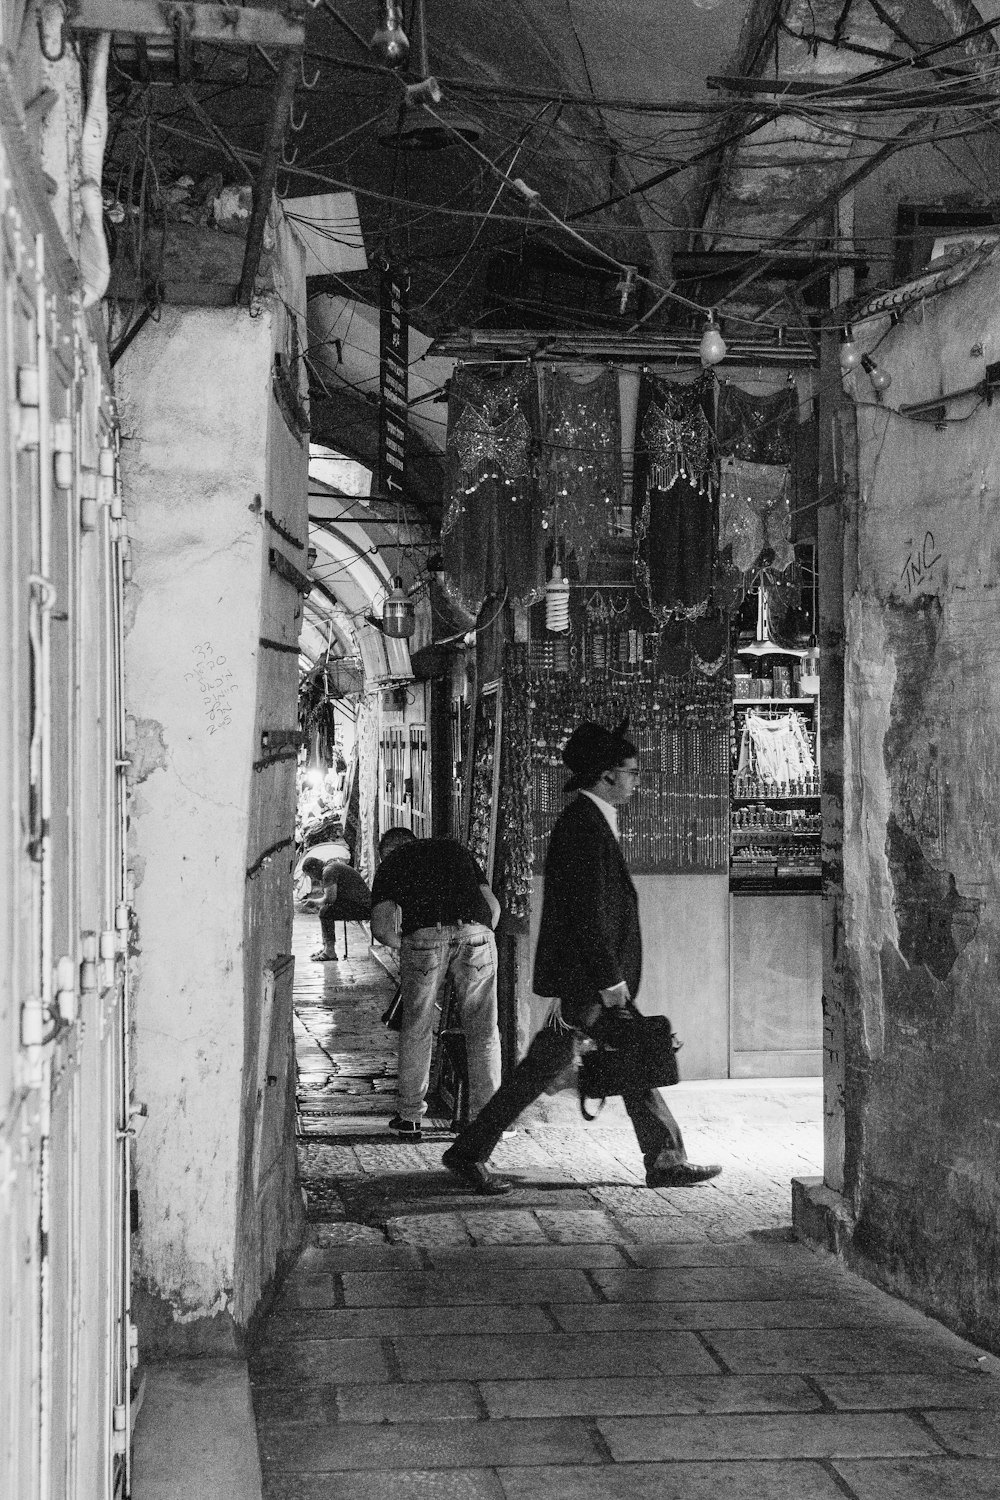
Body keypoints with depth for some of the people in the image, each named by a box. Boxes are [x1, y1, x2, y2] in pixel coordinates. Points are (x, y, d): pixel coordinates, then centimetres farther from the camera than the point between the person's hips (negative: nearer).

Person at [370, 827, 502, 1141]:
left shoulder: (390, 864, 23)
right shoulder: (455, 848, 31)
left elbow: (381, 928, 10)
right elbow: (493, 905, 23)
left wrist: (404, 947, 28)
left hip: (423, 938, -1)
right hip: (475, 933, 1)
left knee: (416, 1029, 13)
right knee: (482, 1031, 9)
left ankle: (410, 1115, 20)